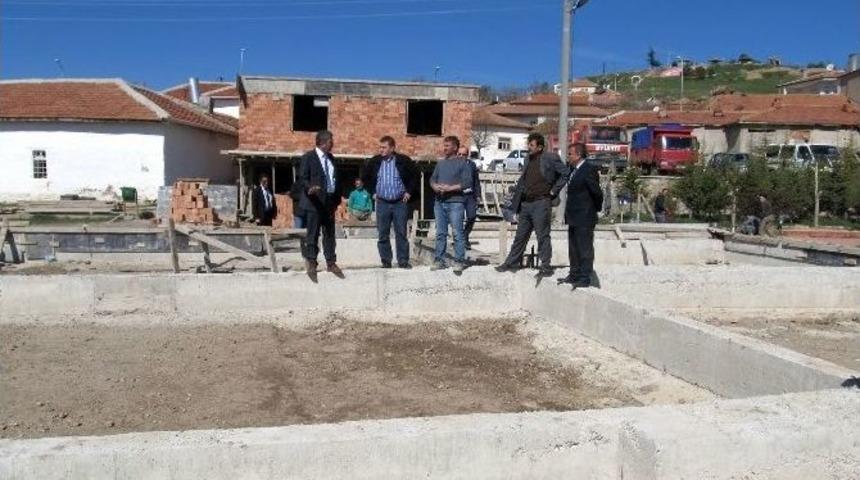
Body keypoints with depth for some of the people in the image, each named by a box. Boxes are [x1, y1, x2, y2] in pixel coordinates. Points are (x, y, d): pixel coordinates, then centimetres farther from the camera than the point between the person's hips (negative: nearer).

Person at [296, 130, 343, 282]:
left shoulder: (331, 158, 14)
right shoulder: (308, 157, -6)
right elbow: (302, 179, -10)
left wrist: (337, 199, 12)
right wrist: (310, 188, -31)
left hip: (329, 201, 7)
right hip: (314, 202, -6)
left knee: (329, 233, 11)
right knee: (313, 234, -3)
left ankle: (331, 262, 18)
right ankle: (311, 264, 5)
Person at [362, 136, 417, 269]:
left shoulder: (404, 161, -4)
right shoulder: (374, 161, 1)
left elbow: (414, 176, 7)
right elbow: (365, 177, 17)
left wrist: (409, 191, 2)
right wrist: (372, 192, 11)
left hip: (400, 202, -2)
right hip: (382, 203, 2)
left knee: (401, 233, 1)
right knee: (383, 234, 4)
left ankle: (403, 261, 8)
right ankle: (385, 262, 12)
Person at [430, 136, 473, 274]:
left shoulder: (462, 163, -1)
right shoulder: (440, 163, 18)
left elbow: (467, 182, -10)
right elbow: (432, 178, 17)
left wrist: (450, 188, -17)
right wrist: (435, 186, -5)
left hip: (455, 202, -6)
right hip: (439, 202, 6)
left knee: (457, 233, -6)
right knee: (440, 233, 9)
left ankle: (459, 262, -3)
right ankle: (439, 260, 15)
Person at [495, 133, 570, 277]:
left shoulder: (551, 158, -6)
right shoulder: (527, 160, 14)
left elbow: (566, 173, -6)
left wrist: (554, 191, -6)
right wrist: (515, 203, 13)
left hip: (541, 203, -7)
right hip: (526, 204, 7)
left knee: (543, 236, -1)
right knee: (520, 236, 13)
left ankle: (546, 267, 7)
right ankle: (512, 263, 20)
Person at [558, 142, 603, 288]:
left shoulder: (589, 170, -15)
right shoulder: (574, 171, 13)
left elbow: (597, 192, -16)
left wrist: (596, 208, -2)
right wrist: (568, 213, 13)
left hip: (584, 218, -9)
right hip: (574, 218, 10)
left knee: (585, 248, -2)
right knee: (573, 249, 16)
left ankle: (585, 278, 4)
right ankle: (574, 275, 27)